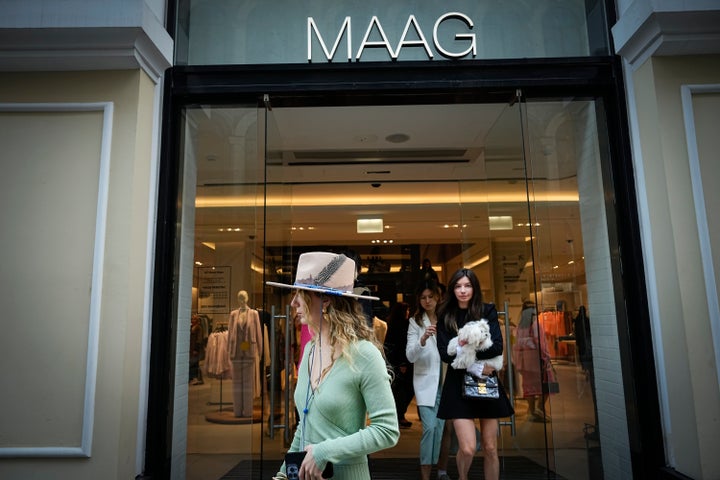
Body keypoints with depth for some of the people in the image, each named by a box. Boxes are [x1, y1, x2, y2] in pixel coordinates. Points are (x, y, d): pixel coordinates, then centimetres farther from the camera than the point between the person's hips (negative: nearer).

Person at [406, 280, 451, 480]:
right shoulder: (415, 322, 0)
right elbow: (410, 356, -9)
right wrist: (423, 339, -26)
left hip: (446, 381, 2)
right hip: (426, 382, -2)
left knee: (443, 427, 8)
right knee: (430, 428, -9)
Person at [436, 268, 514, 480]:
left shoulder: (488, 311, 1)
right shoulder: (445, 316, 0)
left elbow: (497, 347, -10)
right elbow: (445, 354, -7)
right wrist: (475, 365, -16)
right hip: (458, 385, -1)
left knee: (490, 448, 7)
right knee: (467, 448, -7)